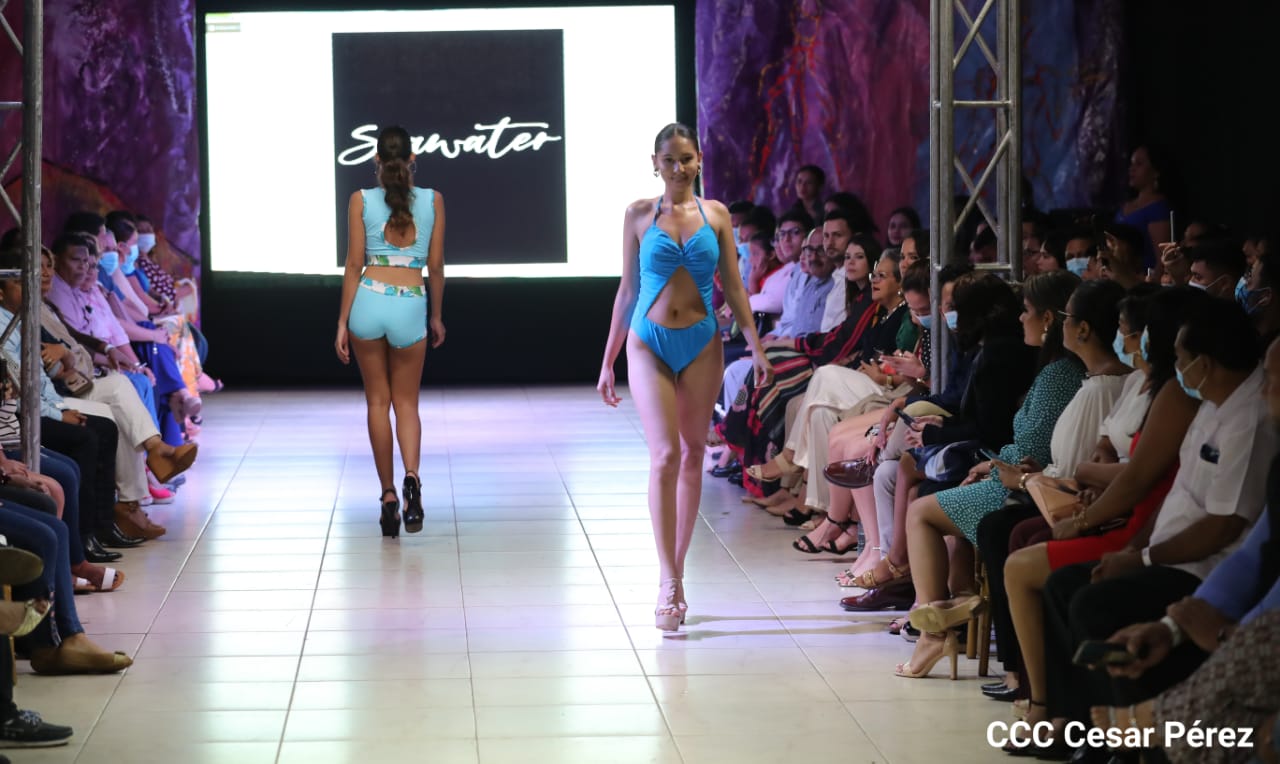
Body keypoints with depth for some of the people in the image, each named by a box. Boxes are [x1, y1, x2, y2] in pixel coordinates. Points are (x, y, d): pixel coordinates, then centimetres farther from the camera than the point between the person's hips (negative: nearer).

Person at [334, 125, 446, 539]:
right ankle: (412, 476, -16)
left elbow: (354, 265, -2)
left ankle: (388, 497, 10)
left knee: (377, 401, 11)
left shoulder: (361, 200, 0)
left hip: (369, 301, 0)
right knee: (406, 402, 11)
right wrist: (436, 316, 19)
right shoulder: (433, 200, 4)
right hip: (411, 306, 0)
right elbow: (436, 266, 6)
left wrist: (343, 322, 2)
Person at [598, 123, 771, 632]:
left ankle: (675, 572, 16)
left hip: (702, 345, 2)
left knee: (692, 456, 5)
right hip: (649, 344, -2)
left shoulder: (715, 215, 6)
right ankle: (670, 583, -12)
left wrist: (755, 345, -3)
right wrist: (608, 362, 6)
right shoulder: (639, 215, 4)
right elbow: (628, 290, 7)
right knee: (665, 456, -12)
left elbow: (733, 288, 7)